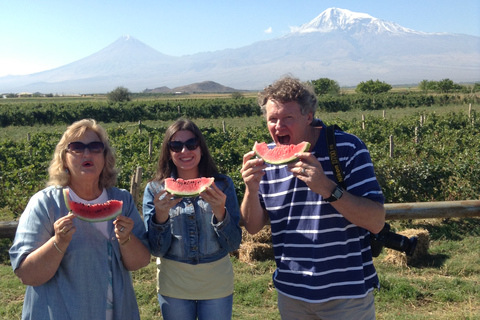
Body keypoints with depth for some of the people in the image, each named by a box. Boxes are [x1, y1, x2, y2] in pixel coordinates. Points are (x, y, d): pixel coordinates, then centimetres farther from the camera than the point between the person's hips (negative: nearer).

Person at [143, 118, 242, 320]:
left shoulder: (222, 185, -7)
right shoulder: (155, 190, -6)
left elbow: (234, 244, -8)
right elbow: (156, 250, -7)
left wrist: (220, 211, -25)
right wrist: (161, 214, -25)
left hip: (217, 285, 0)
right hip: (173, 287, 0)